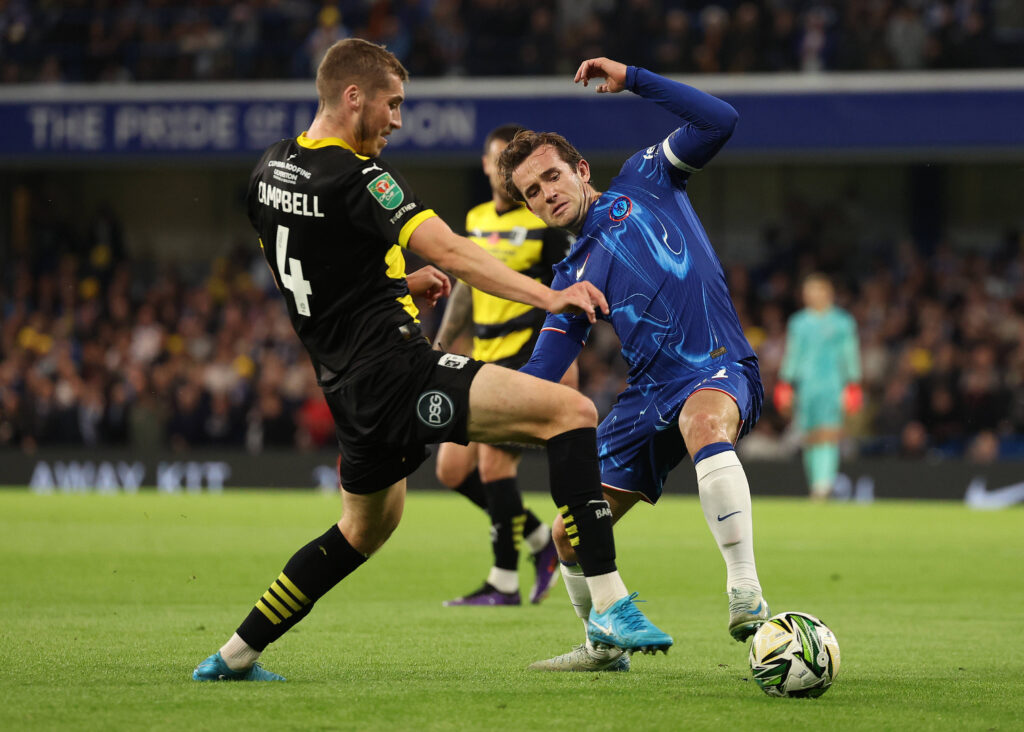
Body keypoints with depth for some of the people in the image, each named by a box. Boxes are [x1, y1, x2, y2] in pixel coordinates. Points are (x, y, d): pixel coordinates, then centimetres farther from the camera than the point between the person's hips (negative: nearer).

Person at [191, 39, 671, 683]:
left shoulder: (272, 170, 12)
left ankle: (235, 656, 34)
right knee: (572, 412, -15)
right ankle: (610, 605, -25)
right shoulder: (356, 175, -14)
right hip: (394, 367, -9)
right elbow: (447, 251, -24)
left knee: (367, 525, 31)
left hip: (345, 385, 9)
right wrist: (548, 296, -28)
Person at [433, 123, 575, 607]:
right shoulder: (476, 220, 14)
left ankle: (504, 582, -4)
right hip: (484, 360, 8)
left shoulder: (546, 222, -6)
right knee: (452, 468, 4)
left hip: (527, 358, -8)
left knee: (493, 460, -15)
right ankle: (540, 540, 19)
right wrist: (442, 344, 18)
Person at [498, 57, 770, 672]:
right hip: (649, 392, 6)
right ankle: (605, 647, 30)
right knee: (572, 535, 4)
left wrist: (632, 80, -3)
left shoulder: (643, 182, 11)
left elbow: (718, 121, 0)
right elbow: (541, 372, 14)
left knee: (704, 420, -43)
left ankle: (746, 594, -47)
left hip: (720, 371, -6)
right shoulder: (574, 277, 20)